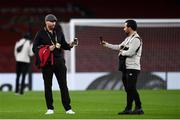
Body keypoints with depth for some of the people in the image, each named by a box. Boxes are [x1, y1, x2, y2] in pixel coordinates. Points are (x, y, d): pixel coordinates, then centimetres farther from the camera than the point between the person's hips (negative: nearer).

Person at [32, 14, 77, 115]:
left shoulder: (59, 32, 10)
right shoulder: (41, 34, -1)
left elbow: (63, 45, 16)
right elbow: (35, 48, -3)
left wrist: (70, 45, -6)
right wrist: (47, 49, -16)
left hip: (59, 61, 2)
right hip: (47, 62, -2)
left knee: (63, 85, -1)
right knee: (48, 85, 3)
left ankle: (68, 108, 0)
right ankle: (50, 108, 11)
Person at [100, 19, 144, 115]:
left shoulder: (136, 39, -13)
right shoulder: (128, 39, 18)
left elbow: (130, 52, -21)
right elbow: (119, 47, 27)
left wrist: (121, 52, -4)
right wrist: (106, 44, 27)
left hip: (132, 68, -10)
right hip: (126, 68, 10)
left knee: (131, 88, -13)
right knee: (128, 89, 10)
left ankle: (139, 108, -11)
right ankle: (128, 109, 13)